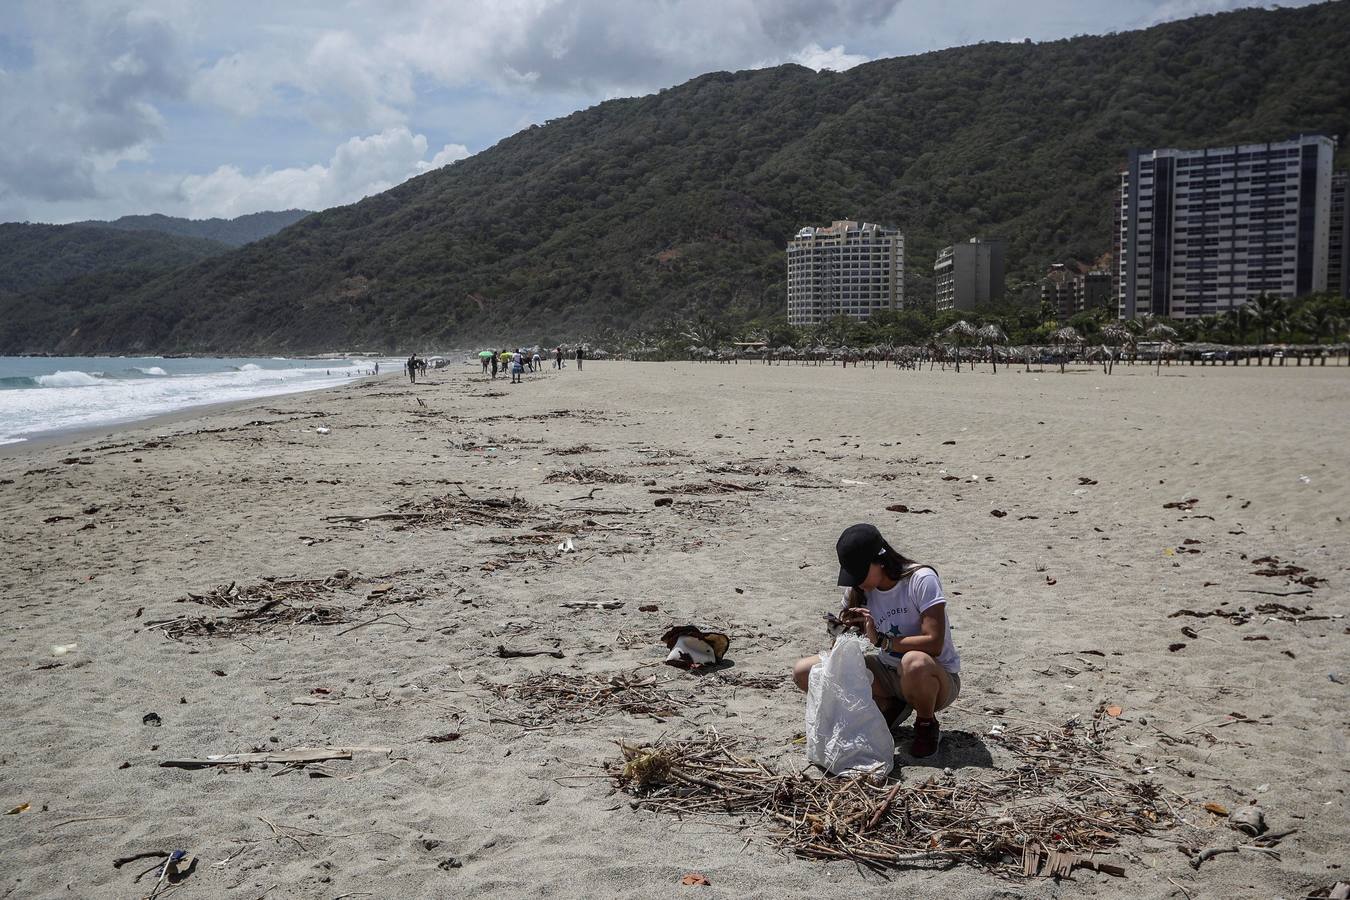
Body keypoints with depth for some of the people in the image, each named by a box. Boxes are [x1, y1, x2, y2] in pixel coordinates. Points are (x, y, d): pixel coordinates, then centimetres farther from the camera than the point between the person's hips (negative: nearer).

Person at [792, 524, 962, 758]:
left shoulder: (921, 580, -20)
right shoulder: (858, 590, -3)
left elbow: (934, 644, -27)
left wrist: (881, 640, -30)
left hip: (939, 678, -5)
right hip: (888, 673, 6)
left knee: (915, 662, -44)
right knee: (804, 672, -10)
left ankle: (927, 725, -10)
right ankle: (889, 707, 2)